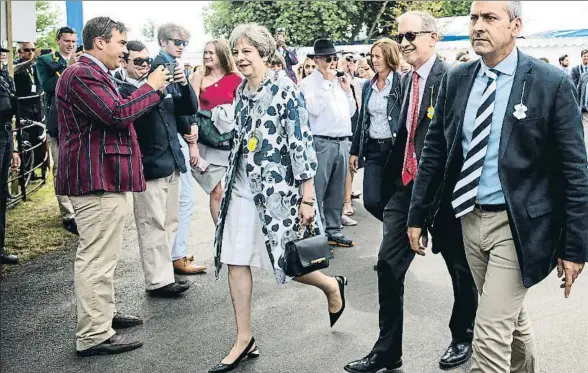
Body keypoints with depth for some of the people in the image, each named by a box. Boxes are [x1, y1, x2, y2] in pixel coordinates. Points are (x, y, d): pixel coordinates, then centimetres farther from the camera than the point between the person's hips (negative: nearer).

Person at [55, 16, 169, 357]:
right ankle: (94, 336, 0)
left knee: (102, 256, 20)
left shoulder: (94, 74, 20)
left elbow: (113, 116, 25)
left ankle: (103, 314, 33)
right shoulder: (82, 75, -16)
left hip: (102, 176, 12)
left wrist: (154, 88, 17)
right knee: (97, 258, -7)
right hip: (97, 179, -12)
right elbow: (117, 114, -24)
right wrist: (151, 88, -13)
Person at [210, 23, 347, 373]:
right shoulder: (241, 91, 9)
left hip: (276, 187, -7)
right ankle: (245, 339, 14)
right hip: (242, 187, 7)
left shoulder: (285, 89, -12)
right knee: (235, 259, 3)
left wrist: (307, 198, -17)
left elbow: (302, 144, -15)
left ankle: (332, 285, 35)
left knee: (285, 259, 3)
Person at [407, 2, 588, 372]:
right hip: (469, 217, 5)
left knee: (491, 330, -6)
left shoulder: (552, 83, -11)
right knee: (510, 314, 23)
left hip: (517, 224, -5)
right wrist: (418, 215, 7)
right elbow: (434, 152, 8)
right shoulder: (456, 80, 3)